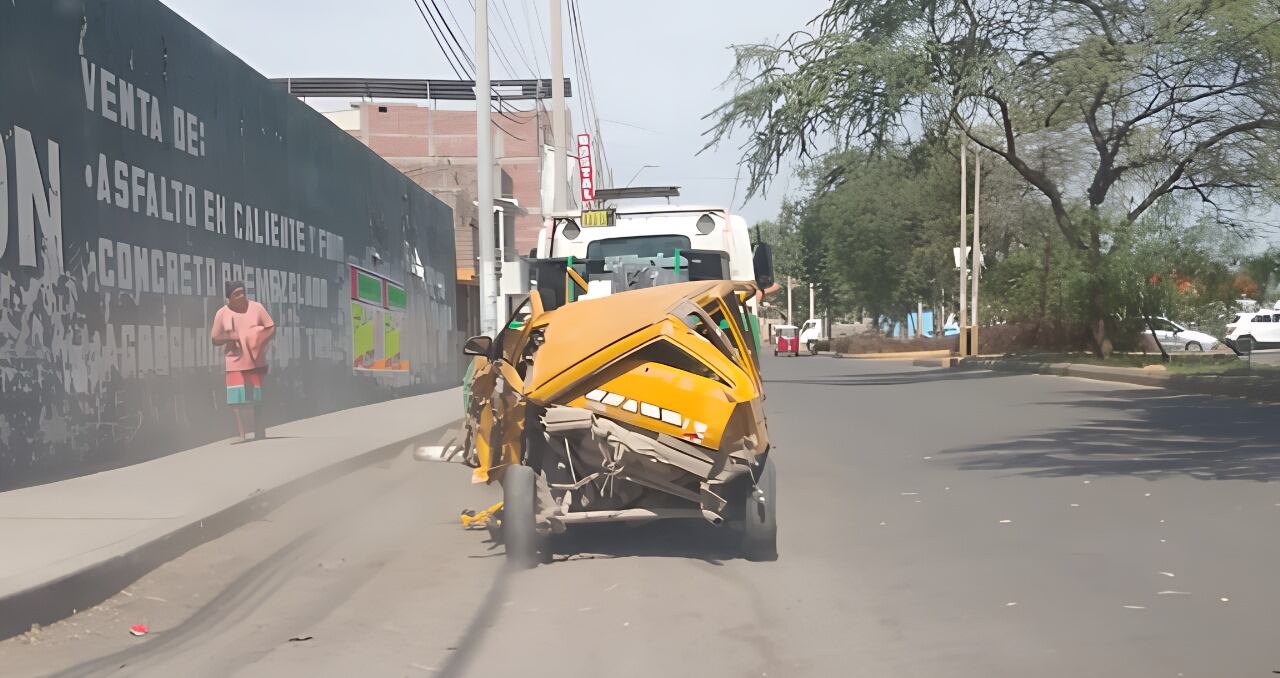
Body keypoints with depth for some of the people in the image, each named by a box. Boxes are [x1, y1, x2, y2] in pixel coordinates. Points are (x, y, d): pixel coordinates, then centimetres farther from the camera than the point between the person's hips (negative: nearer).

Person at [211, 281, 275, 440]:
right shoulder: (222, 313, -2)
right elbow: (215, 339, 3)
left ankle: (260, 435, 15)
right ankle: (242, 436, 5)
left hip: (256, 361, 0)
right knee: (237, 403, -4)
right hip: (235, 362, 0)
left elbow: (271, 328, 3)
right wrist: (229, 336, -16)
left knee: (258, 402, 7)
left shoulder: (256, 307, -2)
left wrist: (262, 341, -15)